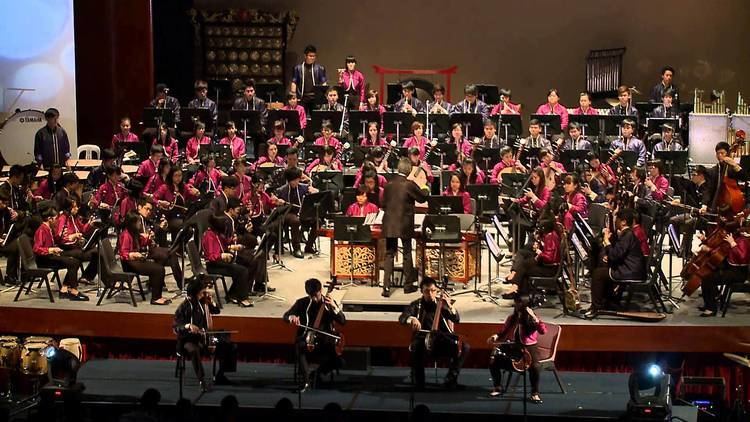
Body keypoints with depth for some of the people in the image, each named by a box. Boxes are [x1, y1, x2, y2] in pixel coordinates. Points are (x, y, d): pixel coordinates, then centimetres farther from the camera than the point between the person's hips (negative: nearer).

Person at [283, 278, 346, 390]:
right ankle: (306, 380, -25)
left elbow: (343, 321, -2)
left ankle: (317, 374, 5)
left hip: (325, 340, 1)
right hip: (307, 338, 0)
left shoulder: (329, 302, 5)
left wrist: (334, 307, -19)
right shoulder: (302, 303, 5)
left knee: (337, 361, -25)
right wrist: (291, 317, -21)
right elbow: (286, 316, 4)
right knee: (300, 347, -37)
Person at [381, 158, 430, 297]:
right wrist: (424, 186, 15)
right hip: (405, 224, -3)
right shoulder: (409, 185, -14)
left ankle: (386, 287, -2)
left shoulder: (389, 184, 0)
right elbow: (423, 198, -1)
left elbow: (383, 204, 7)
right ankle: (408, 284, 23)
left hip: (389, 224, 3)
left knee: (389, 254, 6)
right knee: (407, 253, 13)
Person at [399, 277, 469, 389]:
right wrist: (411, 319, -32)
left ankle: (451, 378, -12)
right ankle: (418, 381, -20)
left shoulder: (441, 304, 12)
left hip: (443, 342, 2)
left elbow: (456, 319, 1)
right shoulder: (416, 305, 7)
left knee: (464, 347, -23)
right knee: (417, 347, -38)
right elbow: (402, 318, -9)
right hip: (423, 341, -2)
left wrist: (449, 306, -18)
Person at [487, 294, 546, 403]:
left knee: (535, 366, -35)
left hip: (529, 347, -5)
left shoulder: (532, 319, -5)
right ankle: (498, 387, 9)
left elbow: (543, 331, -22)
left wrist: (533, 317, -27)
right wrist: (496, 336, -3)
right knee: (494, 363, -14)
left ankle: (535, 393, -17)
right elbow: (503, 332, 19)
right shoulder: (511, 318, 9)